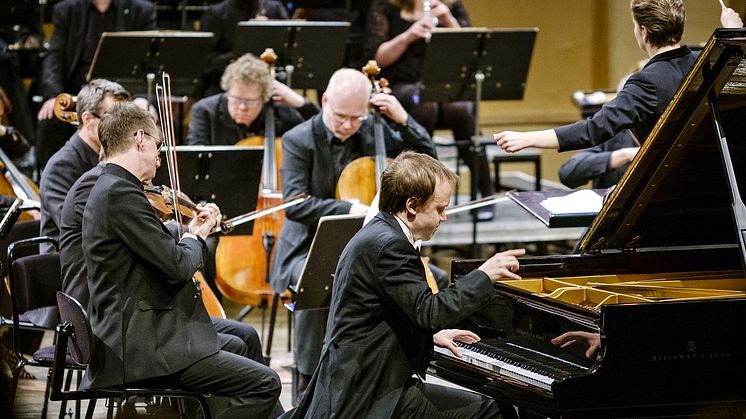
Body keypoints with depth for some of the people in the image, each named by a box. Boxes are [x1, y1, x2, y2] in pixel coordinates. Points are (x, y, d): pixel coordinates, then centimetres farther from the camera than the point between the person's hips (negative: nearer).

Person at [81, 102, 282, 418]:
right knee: (264, 384, -14)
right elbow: (176, 266, -19)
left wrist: (191, 231, 13)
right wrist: (196, 238, 1)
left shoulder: (110, 189, 15)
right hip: (140, 348, -11)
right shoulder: (121, 193, -17)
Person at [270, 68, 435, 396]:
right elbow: (294, 204, -20)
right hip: (309, 250, -4)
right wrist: (348, 209, -33)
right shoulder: (298, 140, -9)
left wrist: (403, 120, -6)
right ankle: (310, 382, -23)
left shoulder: (374, 133, 5)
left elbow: (427, 158, 10)